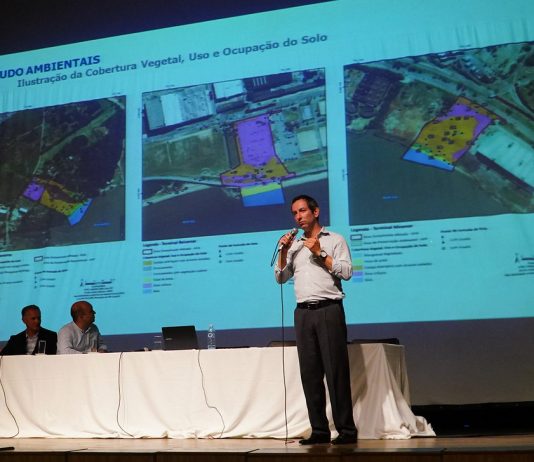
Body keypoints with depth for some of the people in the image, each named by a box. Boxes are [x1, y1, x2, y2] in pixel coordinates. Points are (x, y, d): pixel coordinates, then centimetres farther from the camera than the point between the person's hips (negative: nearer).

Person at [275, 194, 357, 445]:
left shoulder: (334, 240, 7)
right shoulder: (294, 245, 20)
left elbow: (347, 272, -4)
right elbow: (280, 278, 16)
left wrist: (320, 253, -9)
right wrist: (283, 251, 3)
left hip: (329, 310, -4)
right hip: (303, 312, 4)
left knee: (336, 370, -7)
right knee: (310, 373, 1)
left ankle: (346, 430, -5)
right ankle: (319, 430, 5)